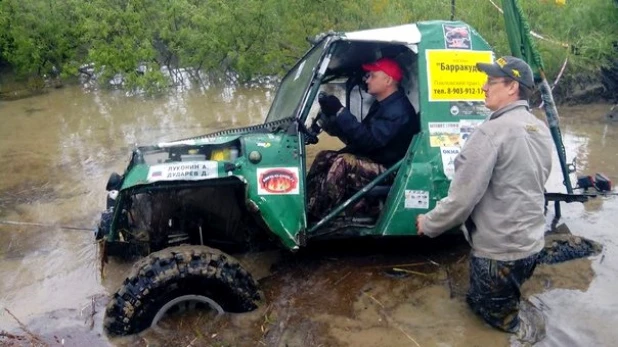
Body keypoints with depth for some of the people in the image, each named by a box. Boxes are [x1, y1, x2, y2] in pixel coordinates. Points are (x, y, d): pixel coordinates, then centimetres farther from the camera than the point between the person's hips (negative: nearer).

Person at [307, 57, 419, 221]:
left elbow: (369, 140, -29)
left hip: (388, 170, -10)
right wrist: (331, 119, 1)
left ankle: (314, 217, -26)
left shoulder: (398, 110, -19)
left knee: (342, 163, -30)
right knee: (324, 157, 1)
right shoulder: (380, 104, 14)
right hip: (370, 160, 11)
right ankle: (306, 206, -7)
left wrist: (339, 111, -29)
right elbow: (358, 138, 15)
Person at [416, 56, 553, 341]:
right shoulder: (541, 130, 5)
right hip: (532, 242, 8)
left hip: (499, 250, -8)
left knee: (486, 307, 15)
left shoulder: (493, 130, -21)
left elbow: (463, 196, -22)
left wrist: (429, 224, -6)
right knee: (506, 296, 29)